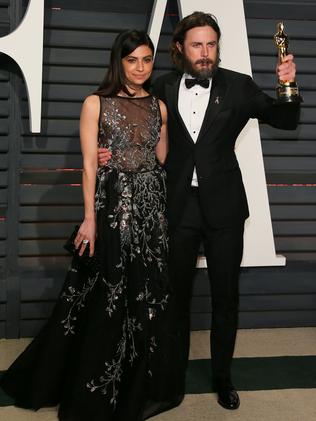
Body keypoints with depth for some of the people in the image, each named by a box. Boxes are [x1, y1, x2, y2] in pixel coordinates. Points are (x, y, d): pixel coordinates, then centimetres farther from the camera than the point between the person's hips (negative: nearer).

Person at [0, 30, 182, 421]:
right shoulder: (96, 103, -2)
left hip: (151, 208, 5)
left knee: (148, 296, 9)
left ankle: (140, 387, 28)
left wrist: (164, 208, 1)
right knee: (107, 300, 1)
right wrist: (90, 218, -12)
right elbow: (89, 165, -7)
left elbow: (163, 162, 13)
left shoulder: (158, 106, 10)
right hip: (112, 206, -4)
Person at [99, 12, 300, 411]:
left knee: (225, 296, 9)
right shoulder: (164, 87, 1)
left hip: (223, 207, -1)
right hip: (178, 207, 1)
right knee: (177, 294, 13)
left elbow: (286, 121, 1)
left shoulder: (238, 86, -2)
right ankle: (175, 373, 33)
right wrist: (114, 152, -6)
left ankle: (222, 376, 29)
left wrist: (288, 86, -17)